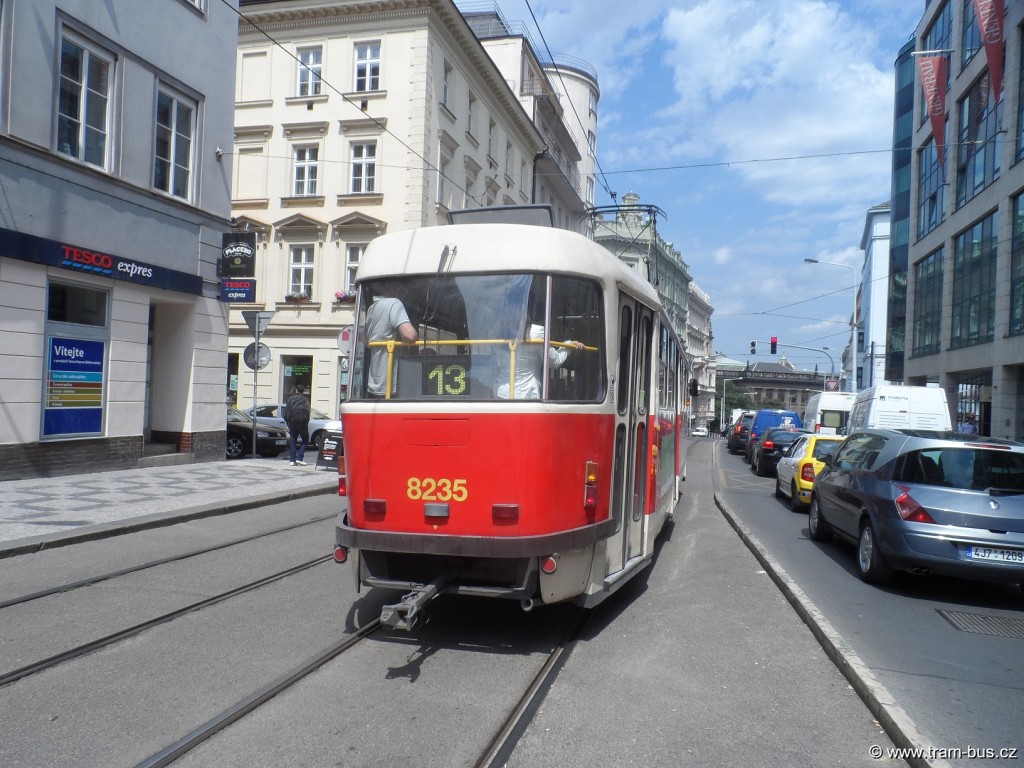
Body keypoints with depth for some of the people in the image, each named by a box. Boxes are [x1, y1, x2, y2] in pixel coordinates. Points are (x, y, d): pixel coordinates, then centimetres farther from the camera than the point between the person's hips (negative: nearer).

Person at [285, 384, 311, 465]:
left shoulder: (290, 398, 16)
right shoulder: (305, 399, 9)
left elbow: (286, 412, 11)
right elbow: (307, 410, -5)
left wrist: (288, 422, 13)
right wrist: (307, 421, -2)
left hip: (292, 421, 2)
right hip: (302, 421, -2)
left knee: (292, 440, 8)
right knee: (305, 440, 8)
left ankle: (292, 460, 3)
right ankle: (299, 458, -5)